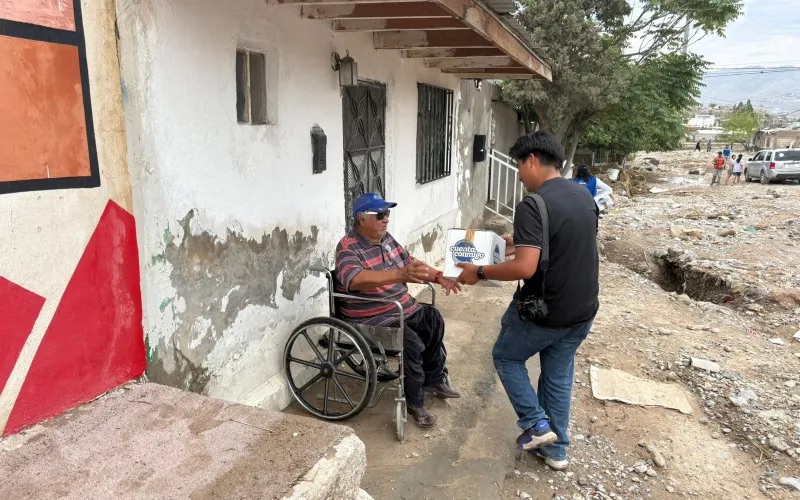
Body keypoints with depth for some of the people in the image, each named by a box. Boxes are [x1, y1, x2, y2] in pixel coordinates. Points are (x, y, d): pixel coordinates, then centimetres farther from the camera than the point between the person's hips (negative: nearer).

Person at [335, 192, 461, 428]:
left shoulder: (386, 238, 6)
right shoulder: (348, 248, -21)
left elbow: (410, 261, 14)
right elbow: (355, 279, -40)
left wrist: (439, 277, 0)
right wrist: (401, 274, -49)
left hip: (402, 308, 10)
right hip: (371, 318, -9)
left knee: (434, 320, 12)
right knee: (412, 343, -25)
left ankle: (433, 379, 27)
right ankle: (415, 402, -5)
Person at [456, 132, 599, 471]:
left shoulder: (532, 206, -22)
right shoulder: (585, 197, 3)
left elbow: (525, 268, -30)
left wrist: (479, 272, -17)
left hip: (544, 312, -7)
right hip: (583, 311, 7)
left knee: (506, 356, 19)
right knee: (558, 374, 21)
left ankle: (536, 424, 17)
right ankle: (555, 449, 32)